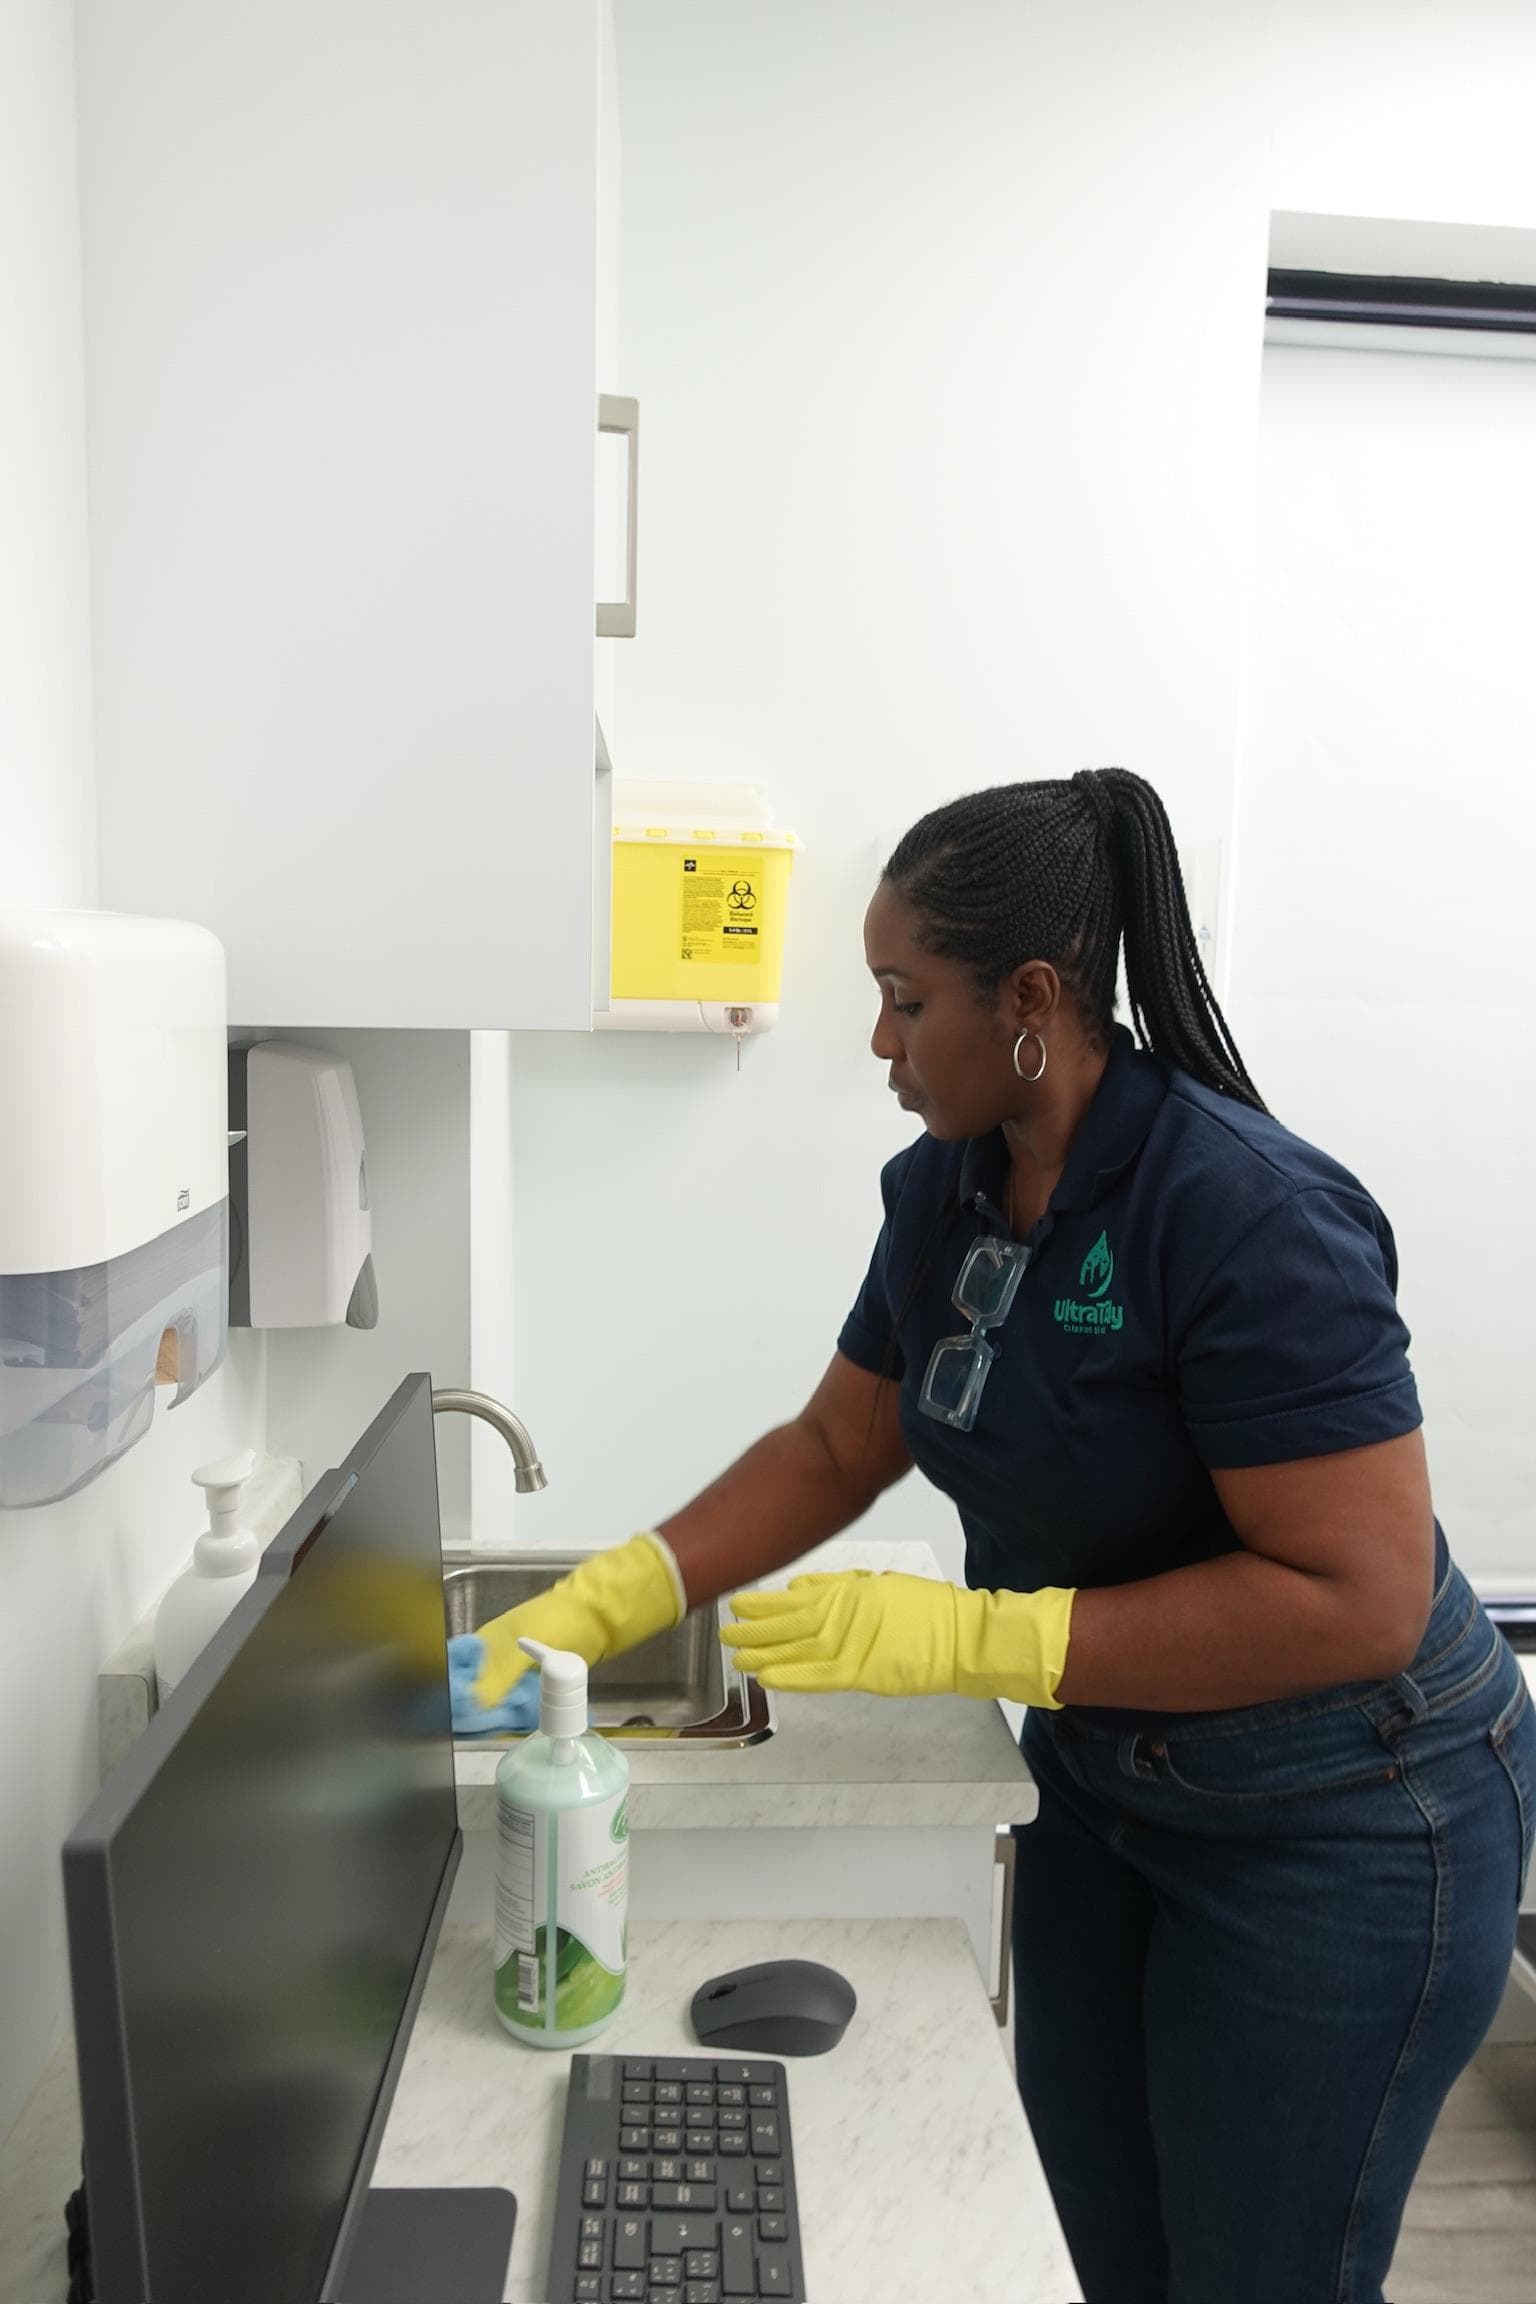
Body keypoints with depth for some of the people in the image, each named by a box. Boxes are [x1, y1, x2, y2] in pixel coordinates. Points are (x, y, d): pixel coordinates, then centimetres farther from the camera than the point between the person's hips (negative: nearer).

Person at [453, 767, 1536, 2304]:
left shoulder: (1247, 1214, -29)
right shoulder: (941, 1191, -6)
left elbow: (1358, 1596, -30)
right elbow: (836, 1447, 3)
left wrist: (968, 1637, -31)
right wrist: (600, 1603, -5)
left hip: (1337, 1826, -6)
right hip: (1104, 1769, 7)